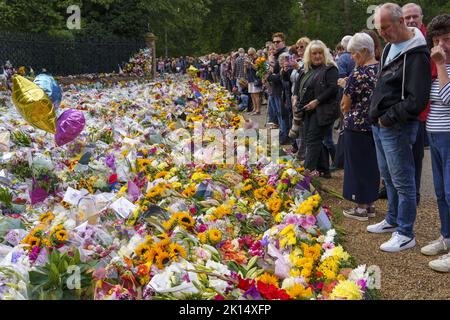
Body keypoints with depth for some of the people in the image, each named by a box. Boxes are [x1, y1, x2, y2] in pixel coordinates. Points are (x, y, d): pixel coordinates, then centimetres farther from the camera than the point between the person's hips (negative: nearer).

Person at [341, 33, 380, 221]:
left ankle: (361, 208, 11)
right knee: (372, 164, 15)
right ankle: (370, 205, 24)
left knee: (358, 165, 3)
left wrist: (346, 114, 8)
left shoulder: (359, 74, -18)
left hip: (357, 126, -7)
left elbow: (345, 104, -11)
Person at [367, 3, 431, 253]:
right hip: (380, 125, 9)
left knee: (402, 181, -1)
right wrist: (378, 116, 13)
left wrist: (388, 118, -15)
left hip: (397, 128, -9)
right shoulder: (389, 47, 13)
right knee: (388, 177, 19)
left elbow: (416, 100, -23)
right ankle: (392, 221, 34)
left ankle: (405, 234, 8)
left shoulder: (416, 54, -17)